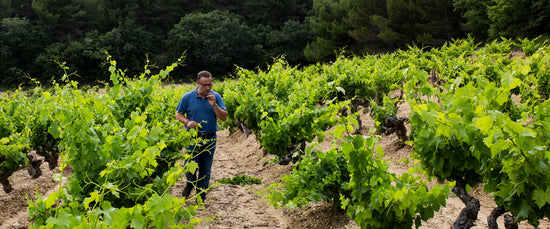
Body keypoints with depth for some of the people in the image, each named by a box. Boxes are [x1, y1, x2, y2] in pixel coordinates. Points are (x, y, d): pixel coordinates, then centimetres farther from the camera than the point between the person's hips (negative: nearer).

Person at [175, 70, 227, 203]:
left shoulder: (216, 97, 0)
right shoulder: (188, 97, -2)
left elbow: (224, 117, -3)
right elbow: (178, 114, 6)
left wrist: (214, 106, -19)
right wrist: (187, 122, -14)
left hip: (210, 139, 1)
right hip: (192, 138, -1)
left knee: (205, 171, 7)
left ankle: (200, 199, 21)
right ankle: (190, 184, 30)